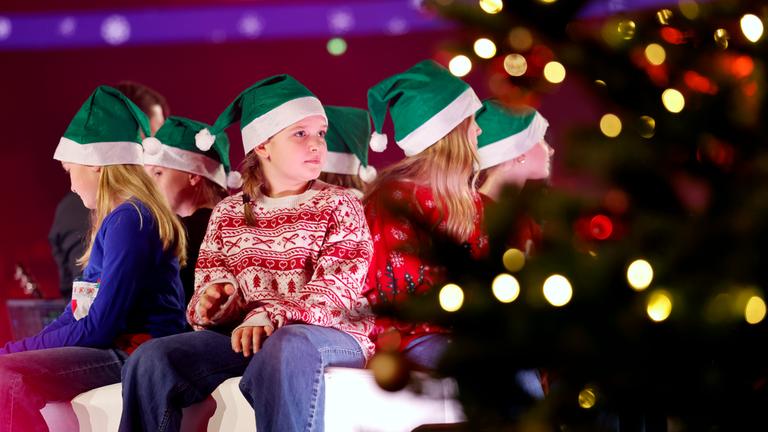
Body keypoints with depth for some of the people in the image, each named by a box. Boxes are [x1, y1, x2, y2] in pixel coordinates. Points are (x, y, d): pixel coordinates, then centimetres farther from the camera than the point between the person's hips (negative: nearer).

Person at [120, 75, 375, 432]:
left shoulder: (340, 205, 5)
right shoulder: (228, 213, 17)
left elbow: (336, 288, -10)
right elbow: (208, 285, 15)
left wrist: (271, 316, -28)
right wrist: (211, 301, -12)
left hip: (331, 335, -4)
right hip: (246, 336, 4)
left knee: (286, 346, -41)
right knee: (151, 359, -21)